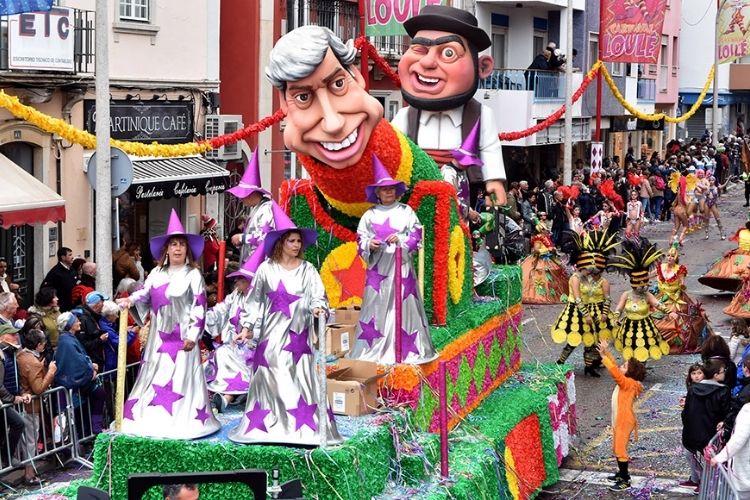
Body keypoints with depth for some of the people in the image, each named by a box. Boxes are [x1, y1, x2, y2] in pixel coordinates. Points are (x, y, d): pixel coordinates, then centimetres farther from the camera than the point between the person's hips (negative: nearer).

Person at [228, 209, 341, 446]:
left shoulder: (307, 270, 3)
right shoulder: (266, 269, 2)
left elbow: (318, 295, -3)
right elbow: (256, 300, 7)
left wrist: (318, 307, -25)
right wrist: (248, 326, 3)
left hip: (298, 334, 0)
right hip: (272, 333, 0)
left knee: (300, 380, -3)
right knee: (270, 380, 2)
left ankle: (303, 428, 0)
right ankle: (266, 426, 9)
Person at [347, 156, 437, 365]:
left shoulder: (406, 212, 6)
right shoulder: (370, 215, 8)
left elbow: (416, 235, 3)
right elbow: (361, 238, 7)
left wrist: (401, 239, -13)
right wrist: (369, 244, -13)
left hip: (401, 265, -1)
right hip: (378, 267, 1)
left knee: (403, 305, -2)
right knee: (377, 306, -1)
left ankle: (405, 348, 3)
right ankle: (373, 348, 3)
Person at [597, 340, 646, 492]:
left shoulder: (628, 383, -21)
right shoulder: (626, 381, 4)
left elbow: (615, 372, -35)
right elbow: (616, 368, 11)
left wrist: (604, 357, -34)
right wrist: (607, 353, 0)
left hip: (625, 422, -10)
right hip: (618, 421, 10)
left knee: (620, 450, -4)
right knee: (617, 449, 20)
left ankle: (625, 481, 2)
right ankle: (622, 473, 33)